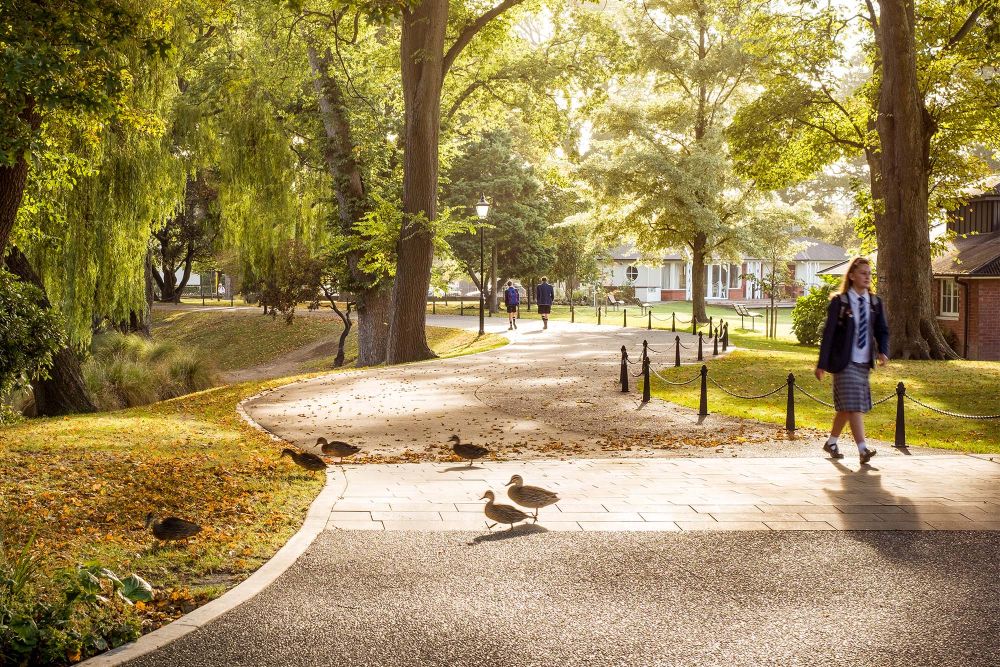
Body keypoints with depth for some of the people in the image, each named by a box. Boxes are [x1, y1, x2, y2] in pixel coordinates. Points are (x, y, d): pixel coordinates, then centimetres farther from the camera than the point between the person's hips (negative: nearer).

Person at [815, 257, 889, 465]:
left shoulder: (875, 303, 9)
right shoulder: (839, 302, -6)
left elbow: (882, 330, 9)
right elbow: (829, 333, -7)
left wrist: (882, 351, -12)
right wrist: (822, 364, -10)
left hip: (864, 363, 6)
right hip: (844, 362, -6)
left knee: (846, 406, 13)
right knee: (853, 405, -12)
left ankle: (831, 442, 28)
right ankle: (863, 450, -16)